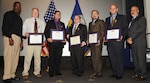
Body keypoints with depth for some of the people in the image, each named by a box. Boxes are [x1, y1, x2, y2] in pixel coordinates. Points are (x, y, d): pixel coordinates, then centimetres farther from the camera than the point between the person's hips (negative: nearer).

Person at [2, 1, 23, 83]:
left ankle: (12, 75, 9)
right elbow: (5, 27, -8)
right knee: (9, 56, -10)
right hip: (10, 37, -7)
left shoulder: (19, 18, 25)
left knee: (15, 57, 3)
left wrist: (21, 40, 17)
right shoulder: (9, 14, 3)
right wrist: (9, 37, -18)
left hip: (18, 38, 7)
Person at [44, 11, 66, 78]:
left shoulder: (62, 24, 20)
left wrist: (65, 39, -1)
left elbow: (64, 33, 18)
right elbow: (46, 31, 1)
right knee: (52, 57, -2)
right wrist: (48, 38, -16)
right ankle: (51, 72, 4)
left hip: (60, 43, 4)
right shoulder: (50, 22, 8)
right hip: (52, 42, -3)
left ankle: (57, 71, 16)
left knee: (58, 57, 6)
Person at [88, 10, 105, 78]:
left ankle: (99, 72, 1)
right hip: (91, 42, 6)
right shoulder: (90, 23, 23)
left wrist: (99, 40, -15)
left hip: (97, 42, -6)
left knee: (98, 57, -8)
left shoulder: (100, 22, 4)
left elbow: (103, 32, -4)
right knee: (93, 58, 6)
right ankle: (95, 72, 14)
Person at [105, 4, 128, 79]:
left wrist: (122, 36, -15)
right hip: (110, 41, 4)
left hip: (118, 41, -4)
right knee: (112, 58, 8)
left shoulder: (122, 17, 6)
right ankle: (114, 73, 19)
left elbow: (125, 28, 0)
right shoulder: (107, 19, 19)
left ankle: (119, 74, 12)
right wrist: (105, 37, 0)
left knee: (119, 58, 1)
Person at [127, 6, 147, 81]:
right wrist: (128, 38, -3)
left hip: (140, 42, -6)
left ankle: (143, 75, 2)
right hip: (133, 43, 7)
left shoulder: (142, 19, 3)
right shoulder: (131, 21, 24)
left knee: (141, 59, -6)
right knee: (135, 59, 7)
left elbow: (140, 29, -11)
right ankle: (137, 73, 16)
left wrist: (131, 38, -13)